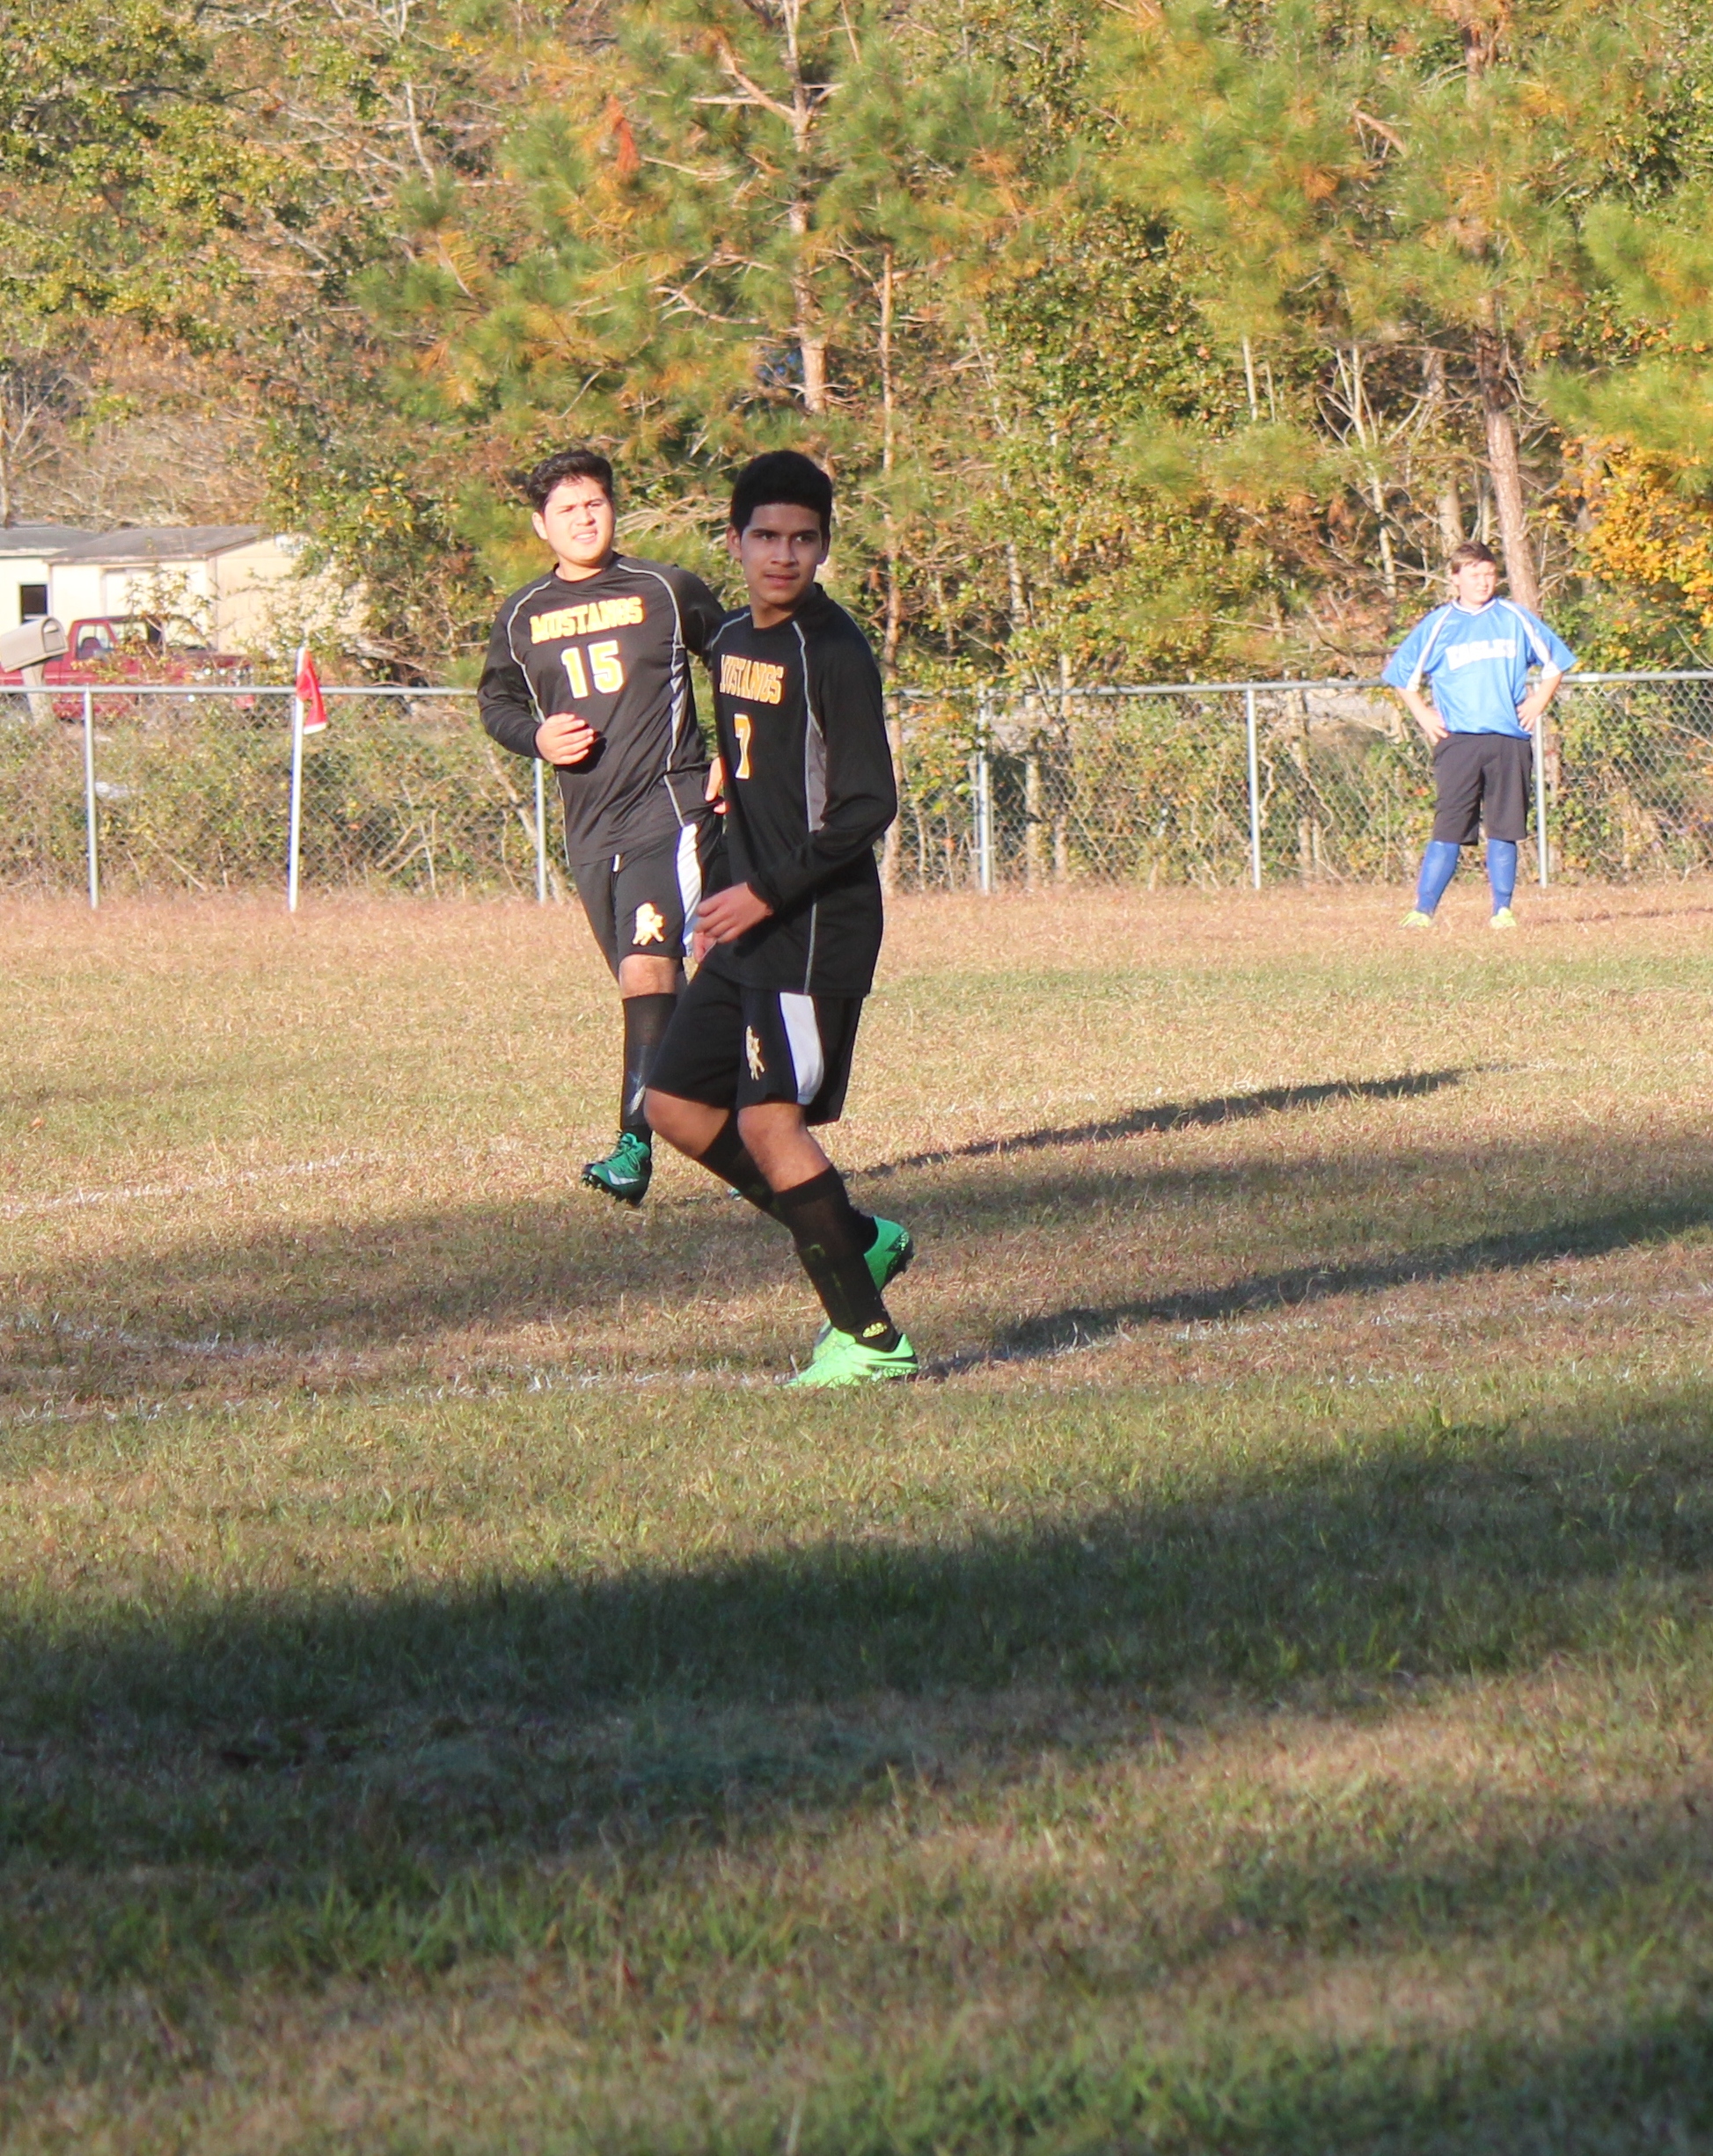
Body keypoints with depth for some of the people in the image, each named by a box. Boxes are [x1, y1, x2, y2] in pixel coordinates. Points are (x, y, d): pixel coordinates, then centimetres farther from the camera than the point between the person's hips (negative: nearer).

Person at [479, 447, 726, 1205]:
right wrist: (536, 737, 0)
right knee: (651, 991, 10)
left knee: (648, 971, -21)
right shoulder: (522, 617, 10)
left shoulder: (666, 591, 2)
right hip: (589, 826, 5)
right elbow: (497, 700, 22)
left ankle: (636, 1144, -26)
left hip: (670, 806, -5)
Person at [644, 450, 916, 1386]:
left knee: (768, 1122, -12)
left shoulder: (832, 651, -13)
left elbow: (867, 807, -17)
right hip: (752, 922, 9)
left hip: (818, 924, -9)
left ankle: (868, 1337, -4)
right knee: (676, 1105, 9)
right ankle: (861, 1241, 19)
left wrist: (768, 893, -20)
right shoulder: (732, 644, 13)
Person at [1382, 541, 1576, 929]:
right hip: (1458, 739, -1)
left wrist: (1539, 702, 8)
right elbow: (1402, 673, 16)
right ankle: (1423, 909, -9)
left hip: (1510, 740, 1)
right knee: (1449, 829, -8)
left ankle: (1502, 909, 7)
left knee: (1504, 830, 2)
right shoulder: (1438, 625, 7)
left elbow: (1555, 661, 21)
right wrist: (1423, 715, 5)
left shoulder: (1515, 619, 11)